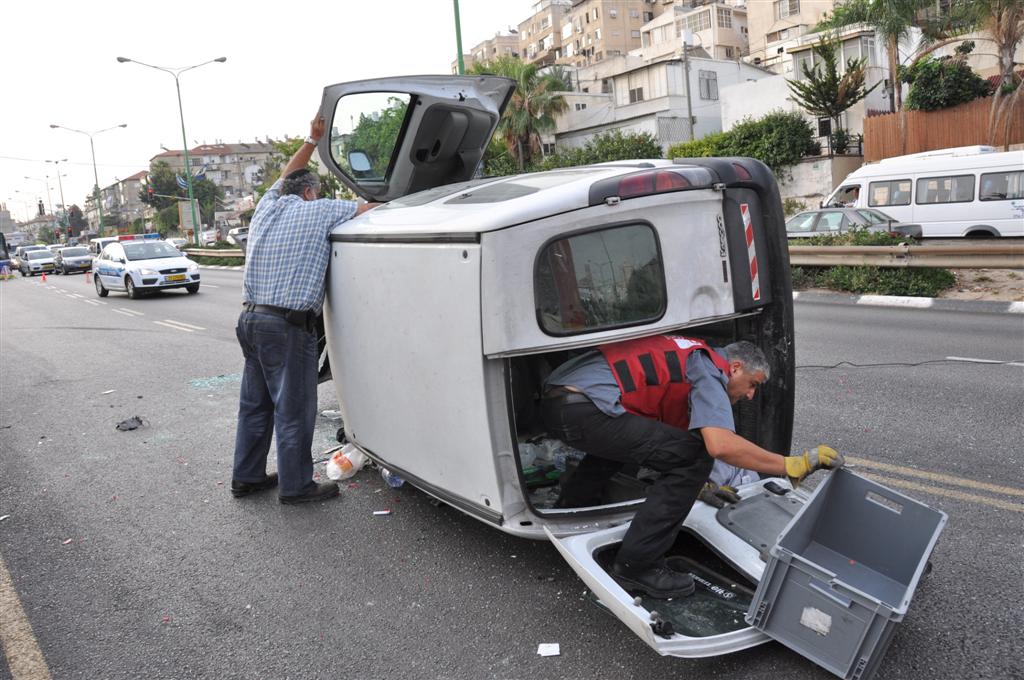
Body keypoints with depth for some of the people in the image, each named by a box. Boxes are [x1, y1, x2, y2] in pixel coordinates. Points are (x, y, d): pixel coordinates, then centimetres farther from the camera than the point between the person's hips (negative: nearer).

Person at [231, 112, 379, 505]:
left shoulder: (267, 207, 14)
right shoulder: (319, 210, -4)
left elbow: (286, 176, 33)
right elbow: (373, 210, 0)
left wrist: (312, 139, 34)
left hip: (251, 318, 8)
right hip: (288, 327, -8)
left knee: (255, 403, 17)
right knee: (294, 409, 1)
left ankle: (246, 477, 27)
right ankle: (296, 486, 11)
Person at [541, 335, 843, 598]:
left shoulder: (686, 355, 28)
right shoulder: (709, 371, 0)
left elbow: (667, 438, 38)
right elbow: (720, 445, -19)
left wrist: (698, 484, 45)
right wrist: (791, 465, -9)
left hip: (553, 398, 10)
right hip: (583, 408, -10)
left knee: (621, 437, 40)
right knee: (694, 456, -8)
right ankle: (636, 567, -2)